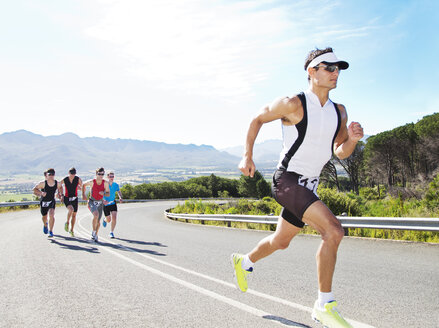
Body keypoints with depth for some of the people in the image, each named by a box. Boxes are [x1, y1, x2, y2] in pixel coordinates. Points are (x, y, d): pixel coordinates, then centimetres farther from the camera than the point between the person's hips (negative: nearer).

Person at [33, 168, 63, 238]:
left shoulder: (57, 183, -15)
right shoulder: (43, 183, -23)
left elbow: (60, 187, 9)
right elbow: (34, 189, -14)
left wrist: (59, 193, -2)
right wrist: (41, 193, -29)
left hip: (52, 201, 0)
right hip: (43, 202, 0)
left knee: (51, 215, -21)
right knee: (44, 217, 16)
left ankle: (51, 231, -9)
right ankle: (45, 225, 53)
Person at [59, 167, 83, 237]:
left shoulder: (78, 179, -8)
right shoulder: (64, 180, -11)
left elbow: (82, 187, 4)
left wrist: (79, 187, -18)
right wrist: (61, 194, 2)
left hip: (74, 198, 3)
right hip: (66, 198, -3)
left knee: (74, 214, 9)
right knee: (71, 209, -31)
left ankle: (72, 230, 25)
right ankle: (67, 222, -5)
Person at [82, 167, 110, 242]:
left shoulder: (105, 183, -9)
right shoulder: (92, 182, -13)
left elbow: (108, 194, -3)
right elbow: (84, 184, 8)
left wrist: (104, 193, -24)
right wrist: (83, 194, 6)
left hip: (100, 203, 3)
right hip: (92, 202, -3)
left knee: (98, 221, 9)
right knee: (96, 215, -30)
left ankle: (95, 235, 32)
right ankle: (93, 232, -14)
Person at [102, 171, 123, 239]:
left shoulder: (116, 185, -4)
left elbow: (119, 192, 13)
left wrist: (120, 198, -7)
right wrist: (103, 200, -33)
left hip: (113, 203, 2)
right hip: (105, 204, -2)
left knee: (114, 218, -14)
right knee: (109, 220, 8)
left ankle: (112, 232, 4)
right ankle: (105, 220, 47)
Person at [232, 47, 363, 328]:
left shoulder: (339, 112, 7)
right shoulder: (293, 104, -13)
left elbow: (340, 153, 10)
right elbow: (258, 119, 1)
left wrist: (352, 140, -12)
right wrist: (247, 156, -1)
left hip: (309, 186, 8)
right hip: (287, 180, -8)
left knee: (280, 242, 21)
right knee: (333, 230, -23)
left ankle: (244, 262, 51)